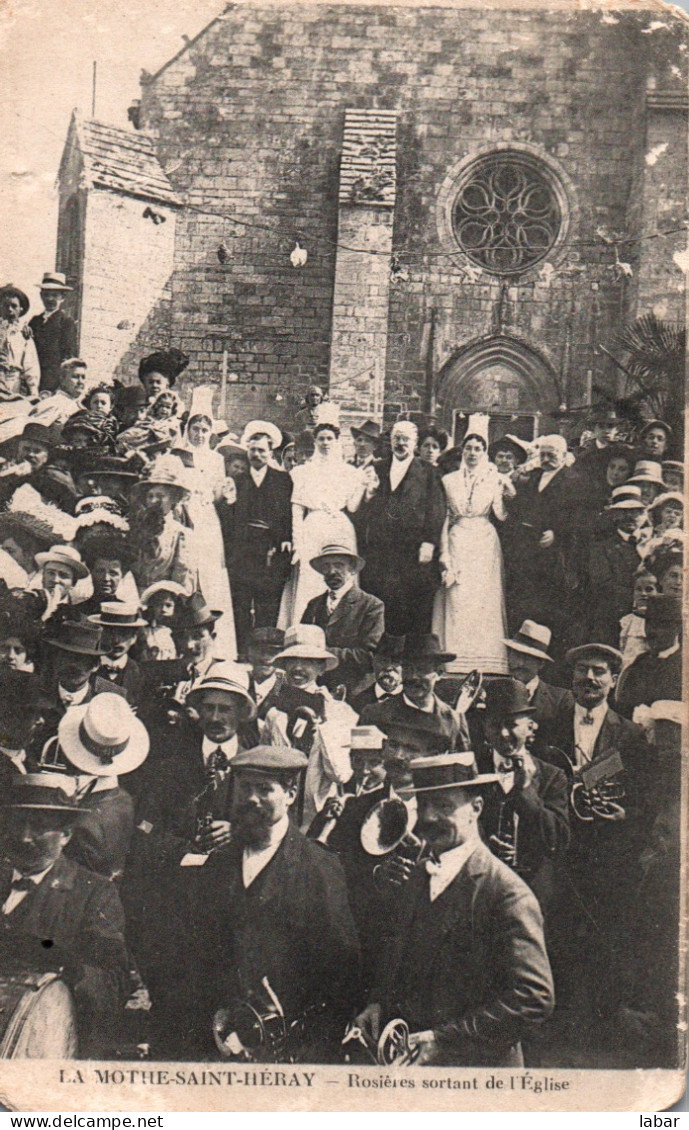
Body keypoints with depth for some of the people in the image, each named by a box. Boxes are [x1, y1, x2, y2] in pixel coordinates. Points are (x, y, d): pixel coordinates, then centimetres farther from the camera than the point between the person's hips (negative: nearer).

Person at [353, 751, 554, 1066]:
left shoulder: (508, 895, -17)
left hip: (474, 1072, -6)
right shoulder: (416, 881, 7)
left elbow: (534, 999, -21)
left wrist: (443, 1040, -21)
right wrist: (378, 1007, -1)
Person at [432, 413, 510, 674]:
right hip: (457, 546, 1)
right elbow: (444, 520, 8)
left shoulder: (493, 480, 8)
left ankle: (484, 661, -2)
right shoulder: (449, 481, 10)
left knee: (484, 600, -4)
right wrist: (444, 556, 1)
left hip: (484, 545, 0)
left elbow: (501, 515, 0)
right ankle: (455, 661, -2)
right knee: (456, 602, -5)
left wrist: (507, 497, -18)